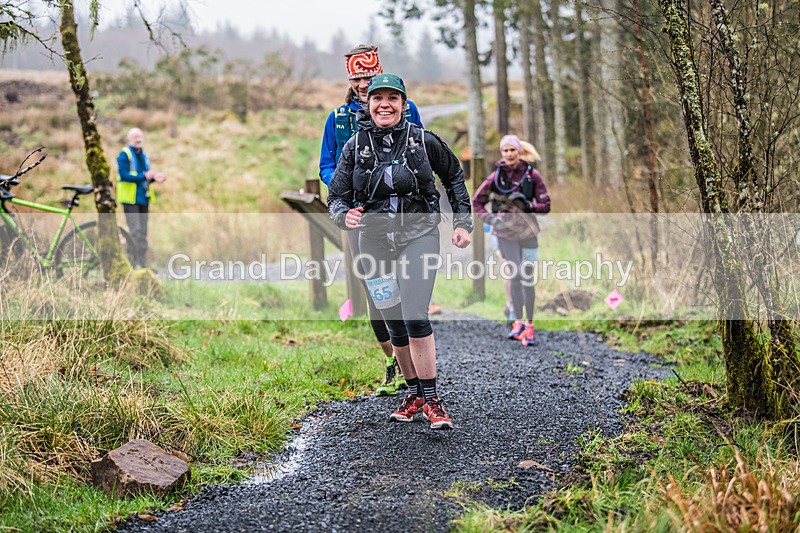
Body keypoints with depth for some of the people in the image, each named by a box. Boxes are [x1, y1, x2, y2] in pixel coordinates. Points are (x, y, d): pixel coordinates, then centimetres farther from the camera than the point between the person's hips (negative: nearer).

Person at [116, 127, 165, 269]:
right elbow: (123, 175, -17)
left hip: (143, 198, 7)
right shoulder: (124, 154, -7)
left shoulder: (143, 155, 17)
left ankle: (142, 263, 13)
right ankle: (139, 264, -14)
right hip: (130, 199, -7)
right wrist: (144, 176, -24)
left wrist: (154, 178, -2)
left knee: (143, 232, 8)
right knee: (136, 231, -13)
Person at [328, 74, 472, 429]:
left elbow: (454, 177, 14)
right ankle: (414, 393, 24)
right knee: (394, 325, 8)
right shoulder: (355, 147, 1)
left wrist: (462, 222, 9)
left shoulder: (423, 141, -2)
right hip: (374, 239, 3)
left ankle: (432, 400, -6)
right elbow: (336, 197, 3)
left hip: (418, 235, -3)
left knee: (415, 318, -16)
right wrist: (344, 215, -19)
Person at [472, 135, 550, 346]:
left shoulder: (532, 174, -2)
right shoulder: (496, 176, -1)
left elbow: (546, 205, 0)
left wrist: (528, 205, -17)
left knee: (527, 278, 3)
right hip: (506, 232, 0)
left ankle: (529, 325, 12)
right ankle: (518, 323, 3)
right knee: (515, 276, -8)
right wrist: (490, 218, -7)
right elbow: (477, 202, 7)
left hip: (528, 232, 0)